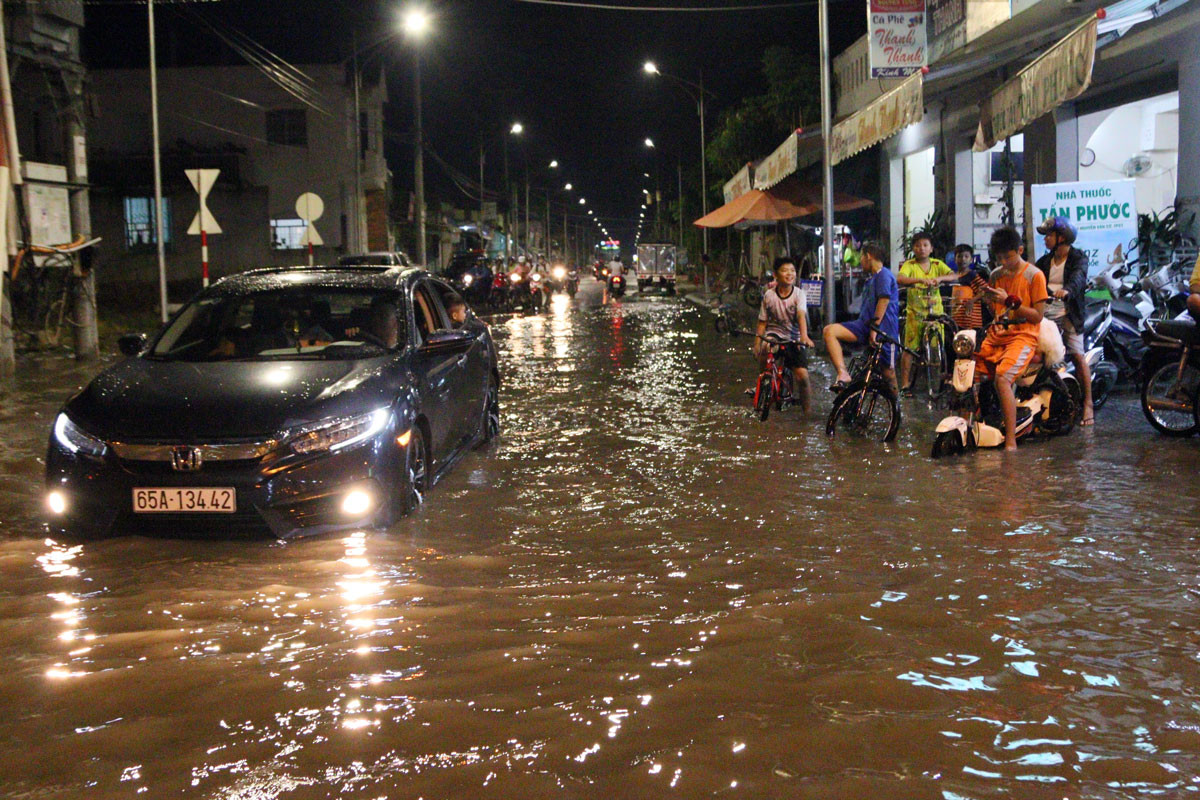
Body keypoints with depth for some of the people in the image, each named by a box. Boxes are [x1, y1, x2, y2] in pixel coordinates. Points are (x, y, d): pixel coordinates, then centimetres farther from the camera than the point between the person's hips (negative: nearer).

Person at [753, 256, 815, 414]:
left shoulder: (798, 293, -6)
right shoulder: (769, 295, -2)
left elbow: (801, 316, -23)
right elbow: (762, 322, 2)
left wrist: (804, 336, -39)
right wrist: (757, 342, -9)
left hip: (793, 339, 0)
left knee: (802, 375, -13)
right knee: (765, 349, -35)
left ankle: (806, 410, 9)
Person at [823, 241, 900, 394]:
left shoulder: (884, 274, -6)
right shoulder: (872, 277, 24)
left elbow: (884, 300, -16)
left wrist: (875, 327, -20)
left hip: (882, 330, -8)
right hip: (865, 325, 8)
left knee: (889, 374, -3)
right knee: (830, 331, -16)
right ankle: (843, 374, -30)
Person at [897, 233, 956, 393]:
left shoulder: (937, 264, 10)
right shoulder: (910, 265, 0)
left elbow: (954, 276, -3)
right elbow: (900, 279, -20)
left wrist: (940, 278, -23)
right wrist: (920, 280, -34)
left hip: (935, 312, 2)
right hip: (915, 313, -2)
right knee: (909, 348, -4)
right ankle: (905, 384, 2)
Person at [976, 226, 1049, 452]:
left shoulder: (1034, 275, -2)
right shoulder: (996, 275, 15)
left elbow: (1038, 316, -6)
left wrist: (1010, 301, -16)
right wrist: (987, 298, 0)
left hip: (1023, 335, -6)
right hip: (996, 335, 6)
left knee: (1002, 377, -29)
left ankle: (1011, 441, -28)